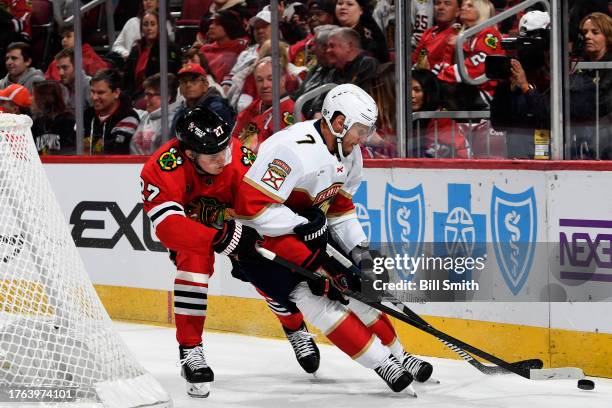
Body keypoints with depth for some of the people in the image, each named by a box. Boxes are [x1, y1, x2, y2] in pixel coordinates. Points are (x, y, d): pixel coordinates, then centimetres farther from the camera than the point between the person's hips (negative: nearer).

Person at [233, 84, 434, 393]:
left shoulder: (348, 154, 1)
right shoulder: (294, 148, -30)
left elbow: (340, 207, 13)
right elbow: (251, 205, -33)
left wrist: (358, 249, 1)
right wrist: (301, 225, -29)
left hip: (305, 230, 9)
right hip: (260, 238, -9)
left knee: (353, 284, 4)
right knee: (313, 294, -19)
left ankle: (398, 356, 18)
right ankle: (381, 364, -17)